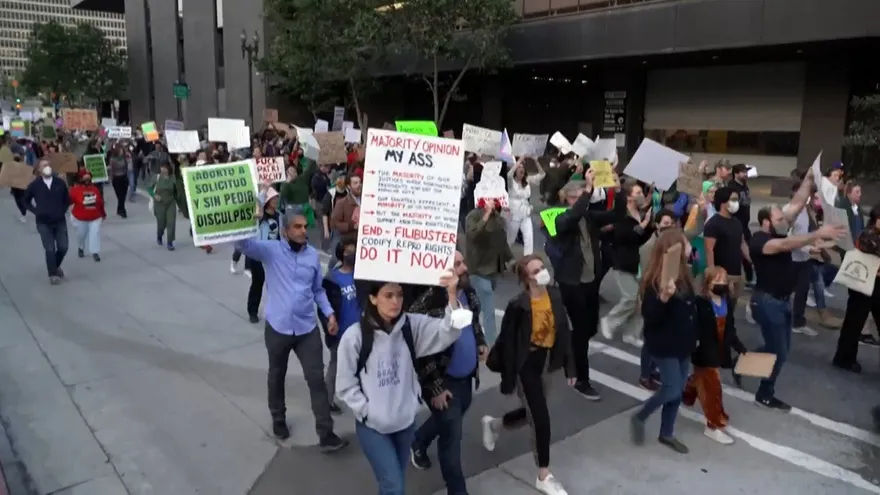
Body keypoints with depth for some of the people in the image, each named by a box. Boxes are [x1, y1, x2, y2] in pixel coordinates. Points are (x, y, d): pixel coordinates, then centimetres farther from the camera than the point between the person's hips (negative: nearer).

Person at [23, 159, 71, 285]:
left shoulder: (60, 182, -3)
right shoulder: (35, 185, -6)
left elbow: (67, 199, 12)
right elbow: (25, 200, 9)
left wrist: (63, 210, 0)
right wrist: (36, 211, -2)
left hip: (60, 221, 2)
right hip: (43, 223, -2)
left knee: (63, 248, 2)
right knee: (50, 249, -3)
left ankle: (56, 266, 31)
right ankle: (53, 274, 12)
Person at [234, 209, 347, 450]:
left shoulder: (312, 254, 3)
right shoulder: (271, 250, -7)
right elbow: (243, 244, -23)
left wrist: (329, 313, 2)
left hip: (307, 327, 2)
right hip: (278, 327, -2)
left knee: (316, 378, 0)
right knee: (277, 376, 17)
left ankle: (326, 433, 6)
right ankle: (278, 419, 42)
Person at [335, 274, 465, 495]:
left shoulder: (411, 325, -8)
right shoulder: (354, 336, -16)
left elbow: (447, 332, -25)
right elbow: (345, 385, -8)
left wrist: (452, 294, -39)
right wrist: (368, 411, -13)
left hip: (405, 420, 4)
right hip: (372, 425, -3)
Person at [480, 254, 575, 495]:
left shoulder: (555, 295, -5)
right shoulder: (518, 305, -22)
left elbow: (564, 331, 3)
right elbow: (508, 343, -16)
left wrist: (570, 367, 4)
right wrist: (508, 380, -13)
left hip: (547, 362, 7)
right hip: (526, 365, -7)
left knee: (533, 412, 22)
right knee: (541, 418, -2)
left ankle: (493, 424, 52)